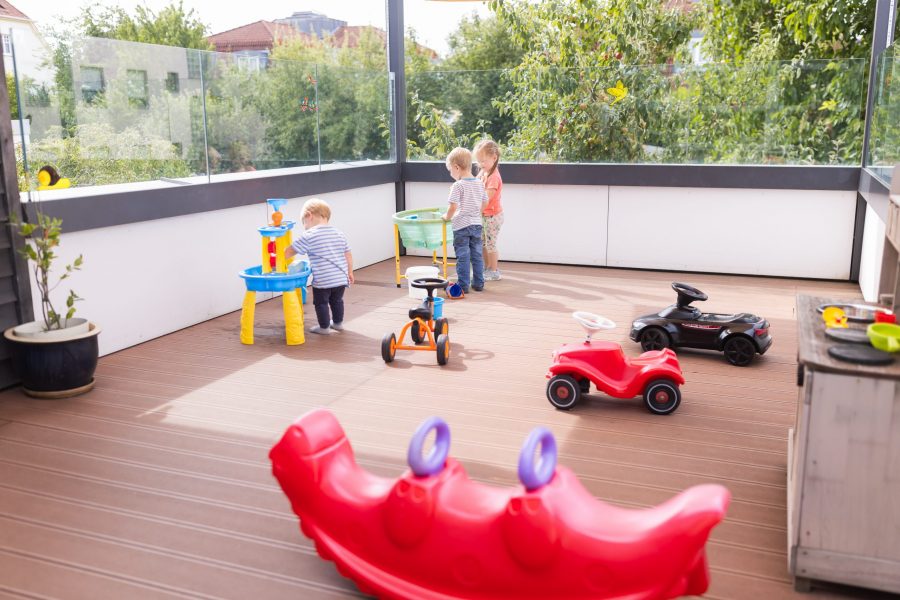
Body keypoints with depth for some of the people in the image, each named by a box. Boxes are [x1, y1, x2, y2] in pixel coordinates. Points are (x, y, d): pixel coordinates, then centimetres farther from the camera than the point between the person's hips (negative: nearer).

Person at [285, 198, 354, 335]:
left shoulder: (309, 236, -8)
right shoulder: (339, 234, 9)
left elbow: (289, 252, -6)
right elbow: (348, 255, 13)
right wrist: (349, 272, 23)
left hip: (322, 280, -6)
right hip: (341, 278, 6)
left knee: (321, 302, 10)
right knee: (337, 300, 23)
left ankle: (324, 327, 18)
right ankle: (338, 323, 35)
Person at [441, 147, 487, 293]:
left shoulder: (457, 185, -15)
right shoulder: (480, 184, 5)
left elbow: (453, 206, -20)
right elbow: (485, 203, 13)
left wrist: (447, 217, -2)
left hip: (461, 225, -6)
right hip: (477, 224, 6)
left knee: (463, 256, 0)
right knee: (477, 255, 13)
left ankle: (463, 285, 5)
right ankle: (478, 283, 19)